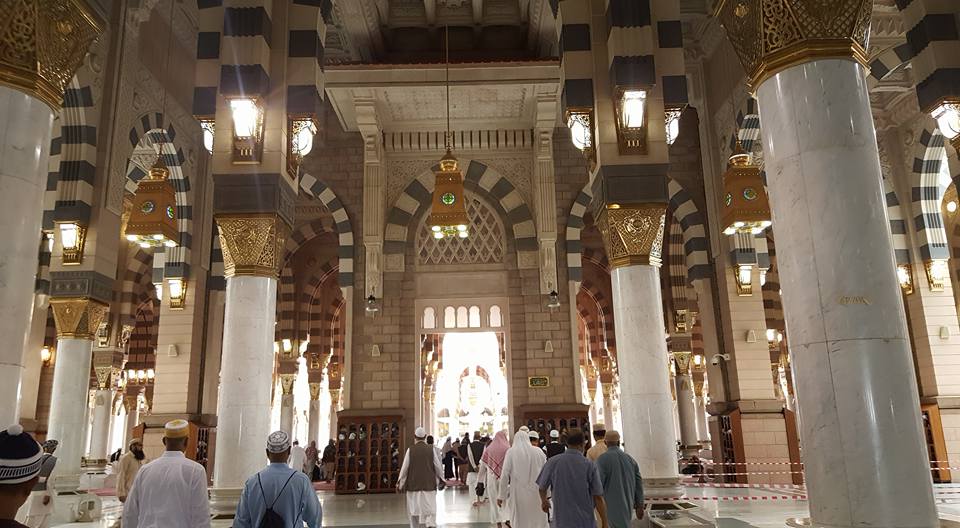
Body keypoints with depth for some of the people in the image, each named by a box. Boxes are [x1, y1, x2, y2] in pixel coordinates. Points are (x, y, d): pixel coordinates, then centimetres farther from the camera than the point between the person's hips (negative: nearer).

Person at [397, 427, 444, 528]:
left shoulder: (410, 450, -7)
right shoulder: (431, 450, -5)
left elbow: (404, 467, -6)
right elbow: (438, 467, -1)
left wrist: (400, 483, 4)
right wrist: (441, 481, 11)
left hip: (413, 484, 0)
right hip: (429, 484, 0)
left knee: (414, 508, 13)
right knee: (429, 507, 4)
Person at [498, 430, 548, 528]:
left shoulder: (511, 452, -2)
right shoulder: (538, 452, 3)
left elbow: (505, 475, -4)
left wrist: (501, 496, 1)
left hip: (519, 493, -1)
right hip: (536, 493, 1)